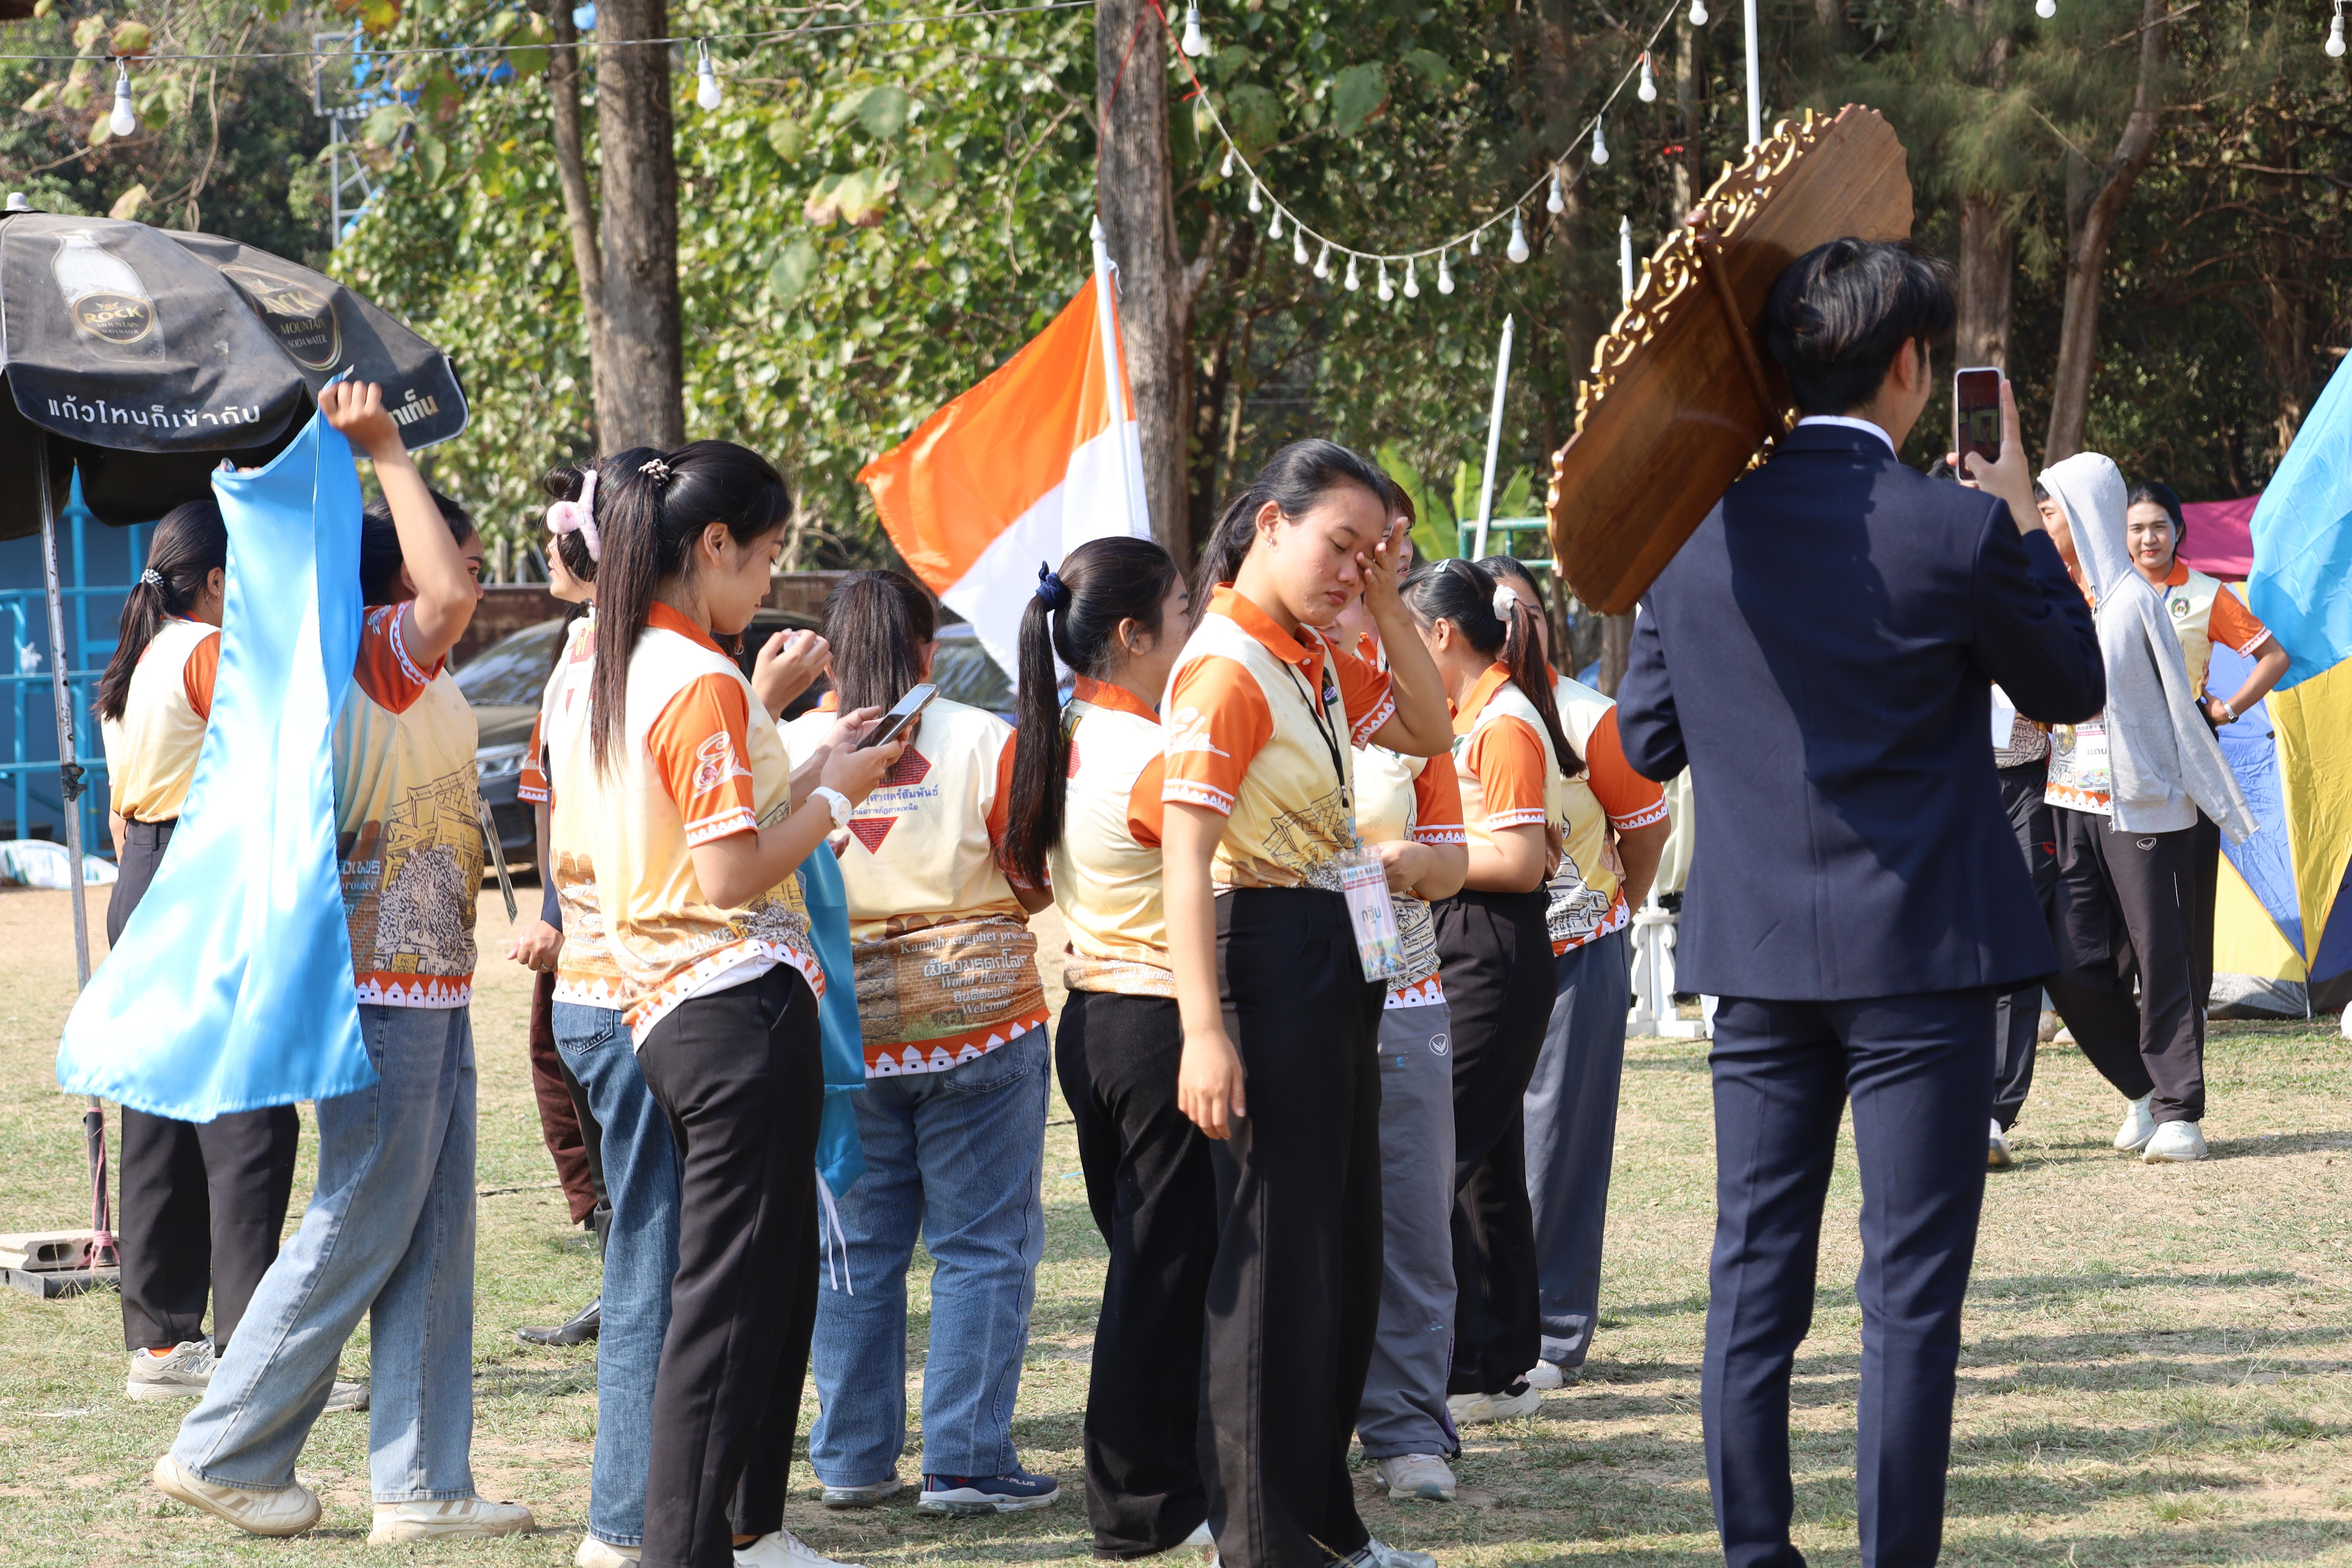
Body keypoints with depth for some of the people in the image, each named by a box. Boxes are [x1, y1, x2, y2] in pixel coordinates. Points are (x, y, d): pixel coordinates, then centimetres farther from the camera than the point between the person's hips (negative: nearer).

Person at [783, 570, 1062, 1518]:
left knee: (856, 1247, 11)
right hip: (977, 1015, -3)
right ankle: (965, 1464, 1)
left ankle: (852, 1459, 16)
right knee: (983, 1244, 3)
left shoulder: (789, 751, -2)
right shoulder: (982, 743, -7)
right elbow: (1036, 886, -3)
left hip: (842, 1031, 3)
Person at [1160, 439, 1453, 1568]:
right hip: (1269, 956, -10)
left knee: (1344, 1249, 15)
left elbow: (1426, 730, 18)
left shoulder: (1314, 659, 11)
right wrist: (1204, 1033, -26)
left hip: (1336, 964, 10)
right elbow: (1184, 855, -21)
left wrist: (1385, 598, 5)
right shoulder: (1228, 666, -15)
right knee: (1278, 1252, -5)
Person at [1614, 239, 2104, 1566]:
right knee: (1913, 1293, 1)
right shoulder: (1956, 533, -13)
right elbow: (2073, 686, 3)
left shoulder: (1698, 528, 0)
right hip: (1920, 955, -4)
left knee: (1754, 1281, 10)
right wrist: (2025, 524, 13)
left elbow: (1648, 743, 9)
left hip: (1756, 953, 4)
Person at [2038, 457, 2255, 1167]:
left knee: (2162, 959, -3)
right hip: (2074, 808, 6)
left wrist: (2220, 804, -6)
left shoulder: (2134, 601, -8)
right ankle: (2143, 1089, 17)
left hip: (2144, 807, -6)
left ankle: (2179, 1113, 4)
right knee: (2074, 966, -1)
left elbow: (2177, 706, -7)